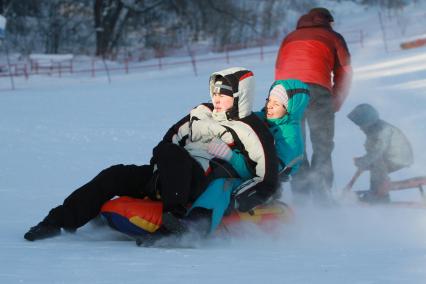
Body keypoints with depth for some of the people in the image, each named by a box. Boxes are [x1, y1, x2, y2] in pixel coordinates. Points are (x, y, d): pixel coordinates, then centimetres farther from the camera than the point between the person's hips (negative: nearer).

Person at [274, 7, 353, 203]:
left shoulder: (289, 38, 31)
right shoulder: (332, 37, 22)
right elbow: (344, 71, 14)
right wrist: (337, 102, 21)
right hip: (316, 87, -3)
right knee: (322, 146, 0)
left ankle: (300, 195, 0)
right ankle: (321, 197, -10)